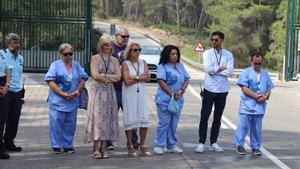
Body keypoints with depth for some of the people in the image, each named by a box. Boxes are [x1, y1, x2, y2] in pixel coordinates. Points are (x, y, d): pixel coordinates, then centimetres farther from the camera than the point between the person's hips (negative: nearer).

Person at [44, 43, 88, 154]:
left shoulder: (76, 65, 13)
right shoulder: (55, 65, 2)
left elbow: (82, 80, 8)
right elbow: (50, 82, -7)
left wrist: (76, 92, -9)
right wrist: (63, 94, -15)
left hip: (73, 101, 3)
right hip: (57, 101, -3)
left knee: (70, 124, 7)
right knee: (56, 123, -2)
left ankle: (68, 146, 17)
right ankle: (56, 146, 9)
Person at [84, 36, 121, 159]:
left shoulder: (114, 60, 12)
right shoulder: (95, 58, 1)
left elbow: (118, 76, -1)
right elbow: (95, 75, -12)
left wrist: (104, 76, -10)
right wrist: (111, 77, -5)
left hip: (109, 92, 4)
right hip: (97, 90, -4)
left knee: (107, 118, 2)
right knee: (97, 117, -6)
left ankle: (103, 148, 7)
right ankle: (96, 149, -4)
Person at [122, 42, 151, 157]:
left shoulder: (143, 63, 12)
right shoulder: (125, 64, -1)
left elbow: (147, 77, -2)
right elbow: (127, 81, -12)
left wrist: (134, 77, -10)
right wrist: (141, 78, -3)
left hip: (141, 93, 4)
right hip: (129, 94, -4)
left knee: (144, 119, 0)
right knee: (130, 119, -3)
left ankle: (142, 146, 10)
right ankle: (130, 146, 7)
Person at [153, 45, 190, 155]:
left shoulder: (180, 66, 13)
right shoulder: (162, 66, -5)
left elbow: (187, 79, 11)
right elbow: (161, 81, -14)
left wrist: (182, 91, -7)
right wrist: (172, 94, -15)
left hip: (178, 99, 6)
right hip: (164, 99, -6)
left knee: (174, 123, 10)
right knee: (164, 122, -5)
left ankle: (172, 145, 18)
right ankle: (159, 146, 2)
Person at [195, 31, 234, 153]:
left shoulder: (228, 55, 3)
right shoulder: (207, 53, 0)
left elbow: (230, 71, -10)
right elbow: (208, 69, -15)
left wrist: (215, 70, -11)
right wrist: (222, 68, -9)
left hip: (222, 90, 2)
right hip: (209, 89, -2)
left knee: (218, 117, 10)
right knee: (204, 116, -2)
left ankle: (213, 143, 18)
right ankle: (201, 143, 5)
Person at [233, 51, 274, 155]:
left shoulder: (265, 74, 13)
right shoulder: (246, 72, -2)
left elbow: (269, 88, 14)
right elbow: (244, 88, -9)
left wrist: (266, 96, -8)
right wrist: (256, 96, -17)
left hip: (260, 106, 4)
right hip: (247, 105, -4)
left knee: (257, 127, 10)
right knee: (243, 125, -4)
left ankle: (255, 147, 18)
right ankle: (240, 146, 6)